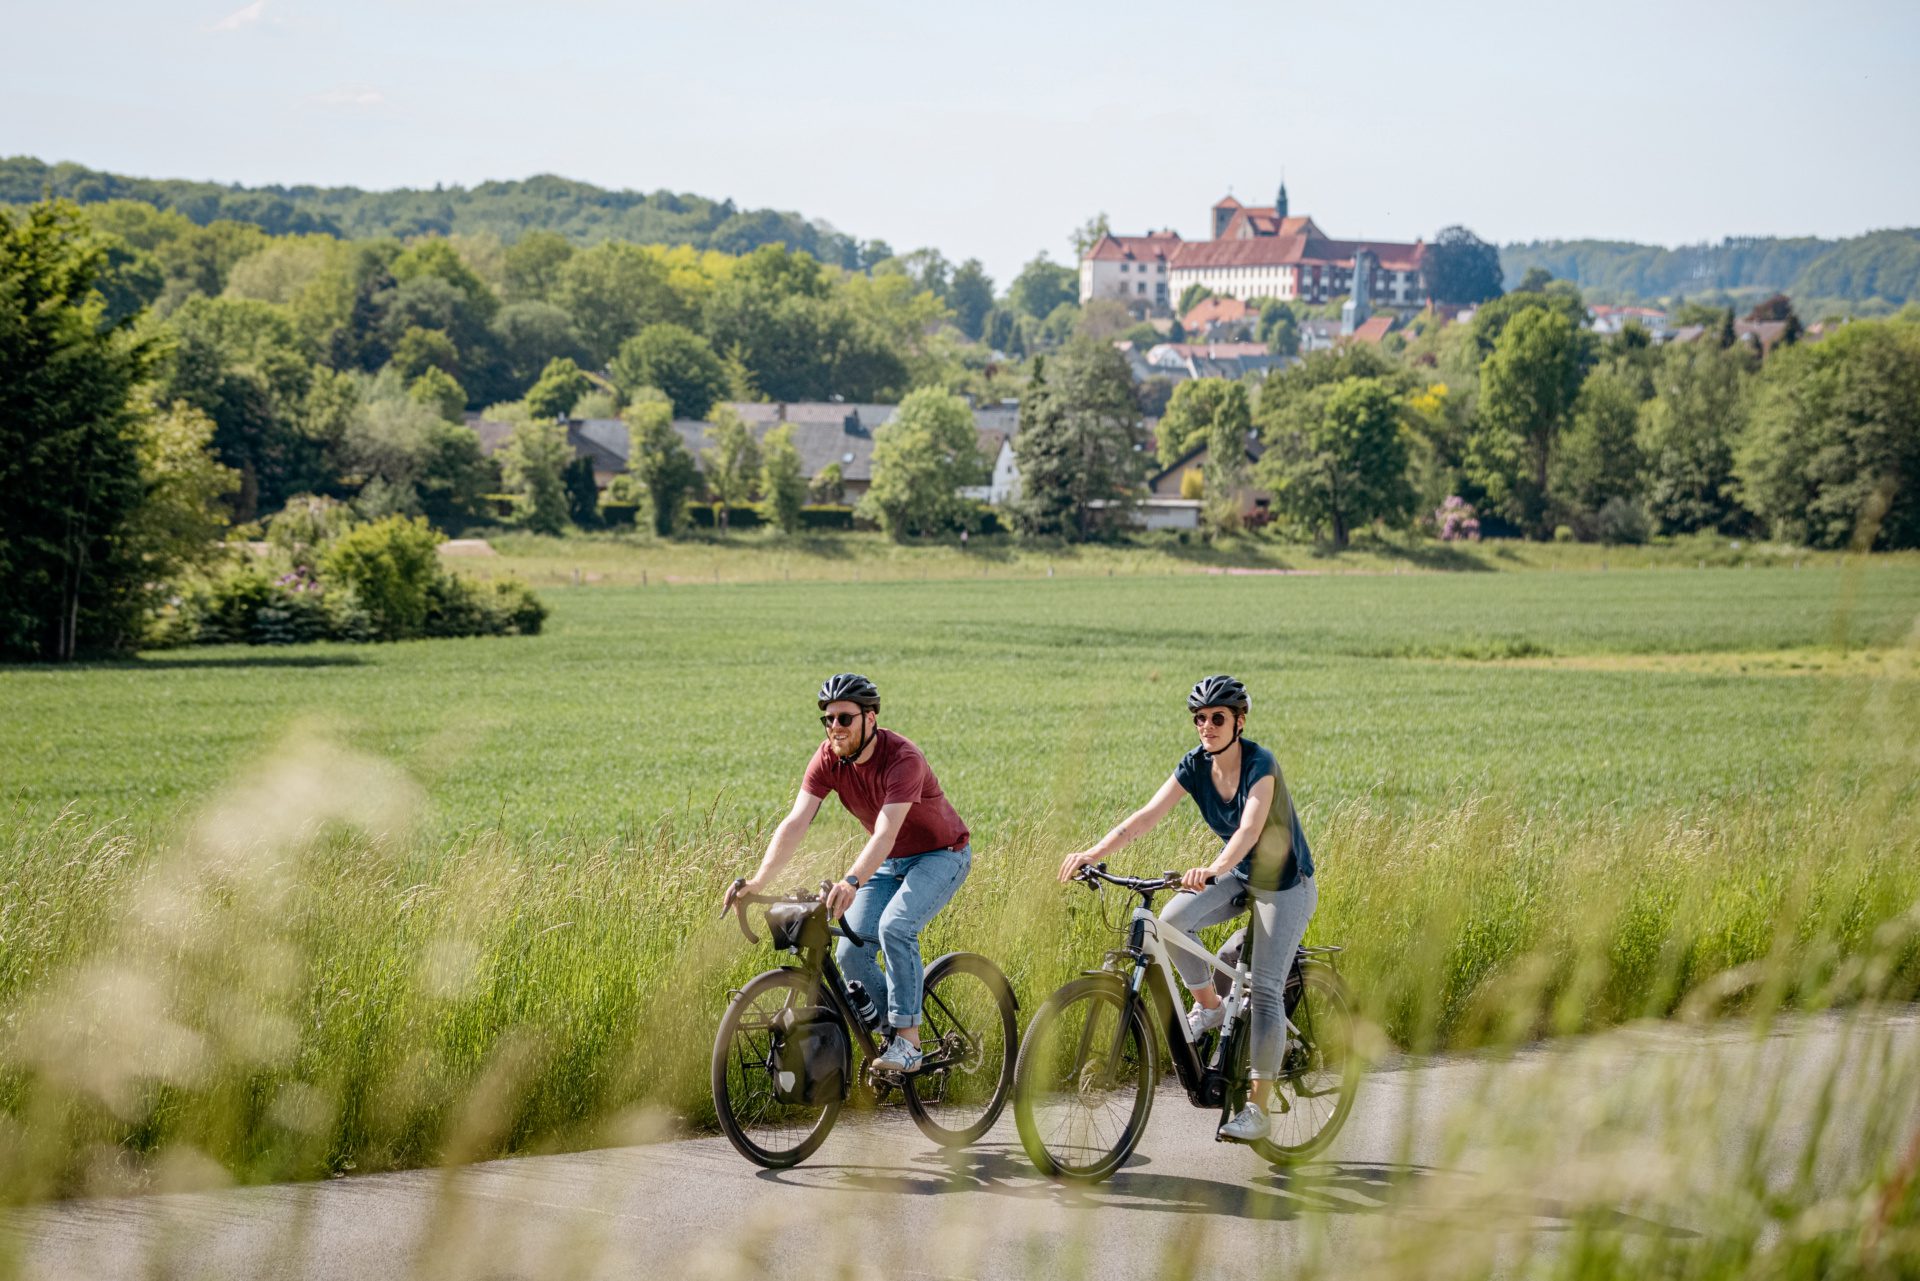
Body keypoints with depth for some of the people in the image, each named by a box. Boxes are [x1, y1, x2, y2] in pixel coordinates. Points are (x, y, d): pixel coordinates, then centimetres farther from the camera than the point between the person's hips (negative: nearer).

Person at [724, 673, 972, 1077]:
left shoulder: (902, 759, -31)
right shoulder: (828, 760, -14)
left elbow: (885, 832, -42)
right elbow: (795, 823, -22)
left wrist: (852, 882, -59)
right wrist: (758, 881, -35)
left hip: (941, 854, -6)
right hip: (889, 861, 6)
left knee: (895, 926, -30)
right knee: (851, 953, -10)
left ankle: (908, 1042, -22)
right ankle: (895, 1037, 10)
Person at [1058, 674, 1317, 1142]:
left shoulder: (1259, 764, -26)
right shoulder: (1195, 766, -10)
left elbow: (1249, 828, -42)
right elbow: (1146, 816, -17)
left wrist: (1214, 870, -60)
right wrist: (1093, 853, -31)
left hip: (1285, 884, -5)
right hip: (1238, 874, 5)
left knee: (1266, 990, -13)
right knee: (1174, 919, -24)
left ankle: (1259, 1108, -6)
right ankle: (1208, 1006, 0)